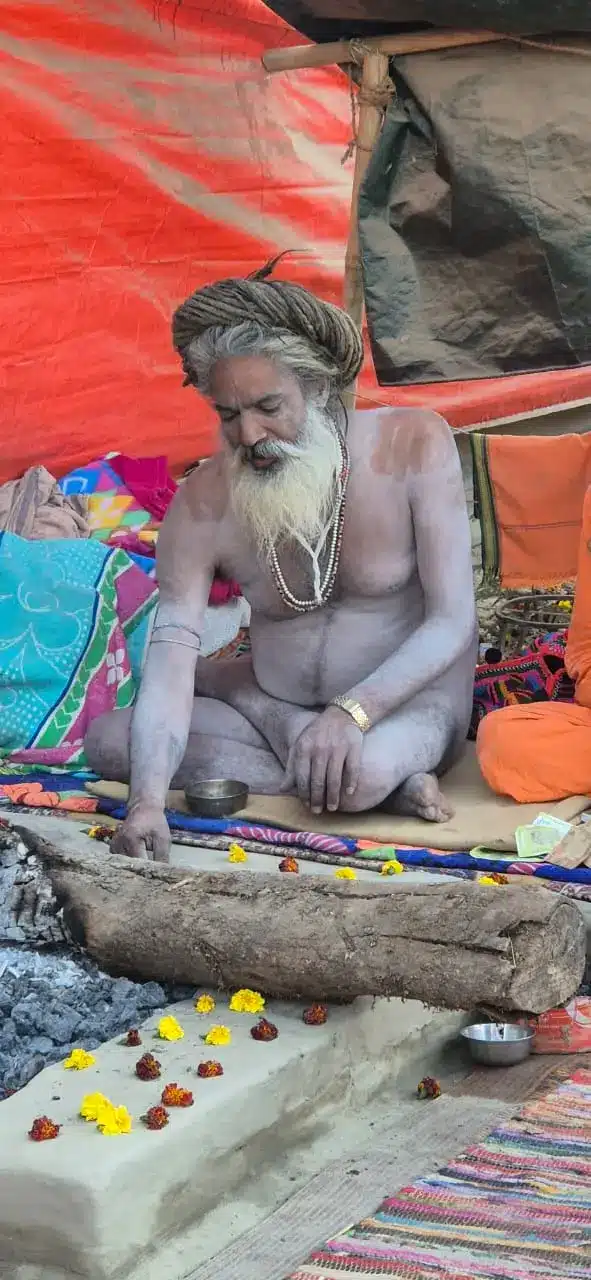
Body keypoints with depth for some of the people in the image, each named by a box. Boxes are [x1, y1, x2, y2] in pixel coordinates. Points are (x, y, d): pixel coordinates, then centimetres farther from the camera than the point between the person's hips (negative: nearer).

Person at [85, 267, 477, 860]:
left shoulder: (415, 445, -19)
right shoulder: (202, 505, -13)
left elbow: (452, 621, -19)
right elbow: (168, 665, -21)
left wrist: (351, 712, -35)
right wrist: (147, 803, -38)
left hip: (406, 702, -6)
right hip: (273, 698, 6)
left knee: (367, 770, -42)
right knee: (107, 740, -16)